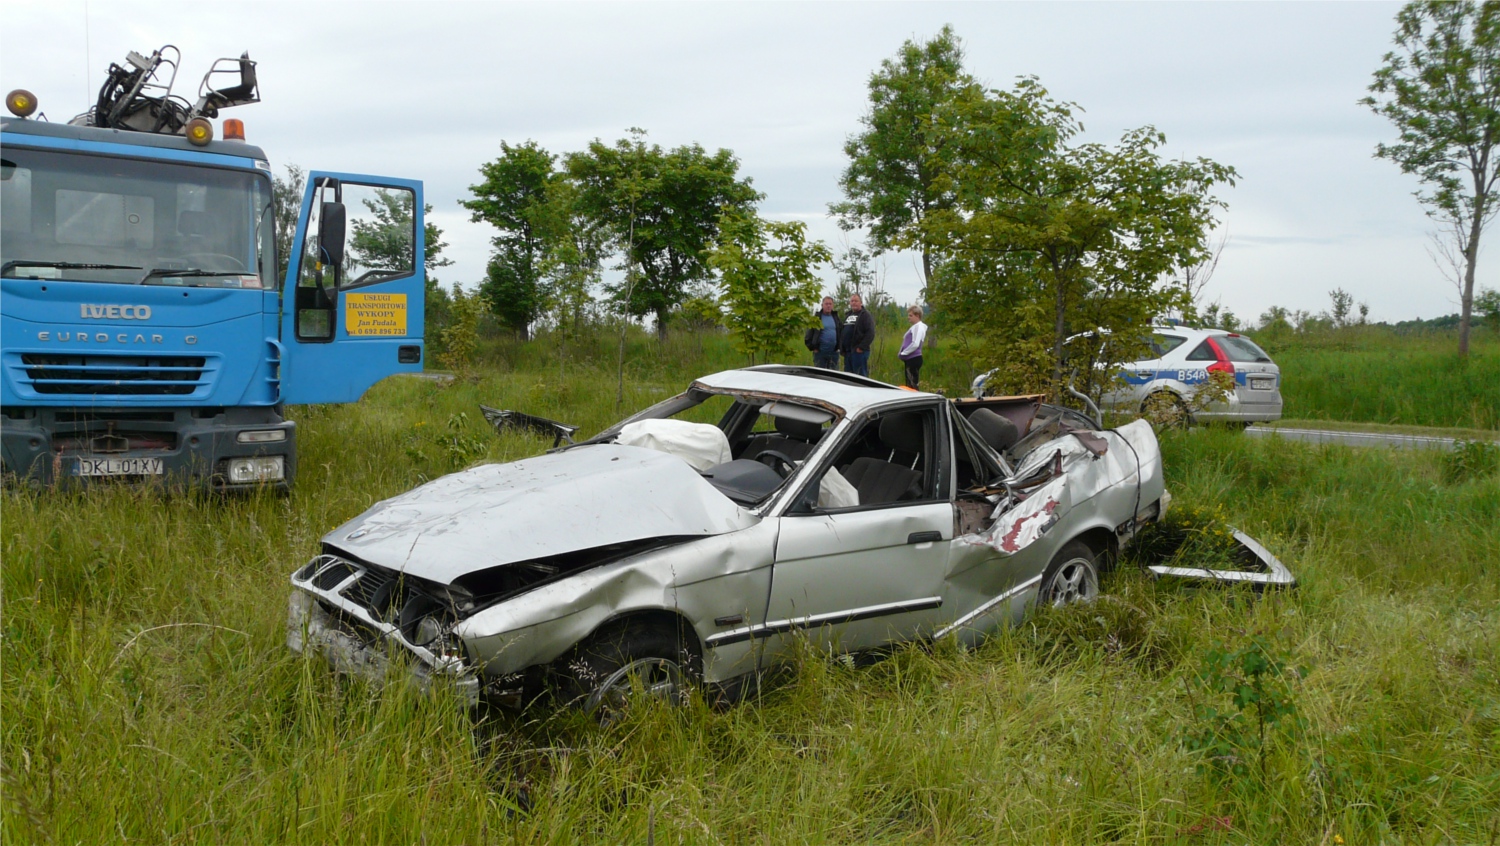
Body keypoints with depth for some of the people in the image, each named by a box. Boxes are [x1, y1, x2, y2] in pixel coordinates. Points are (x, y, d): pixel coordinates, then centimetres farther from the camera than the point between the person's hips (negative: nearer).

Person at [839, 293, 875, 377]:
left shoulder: (866, 316, -4)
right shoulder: (847, 316, 21)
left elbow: (870, 333, -14)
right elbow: (842, 333, 24)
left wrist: (861, 347, -20)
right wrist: (841, 347, 12)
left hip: (859, 351, -8)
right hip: (847, 352, 8)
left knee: (861, 375, -8)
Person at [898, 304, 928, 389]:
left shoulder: (918, 327, -11)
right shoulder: (914, 326, 18)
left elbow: (915, 344, -21)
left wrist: (903, 353, -13)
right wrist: (902, 354, 8)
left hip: (914, 359, -10)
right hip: (910, 359, 10)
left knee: (912, 385, -9)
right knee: (909, 384, 12)